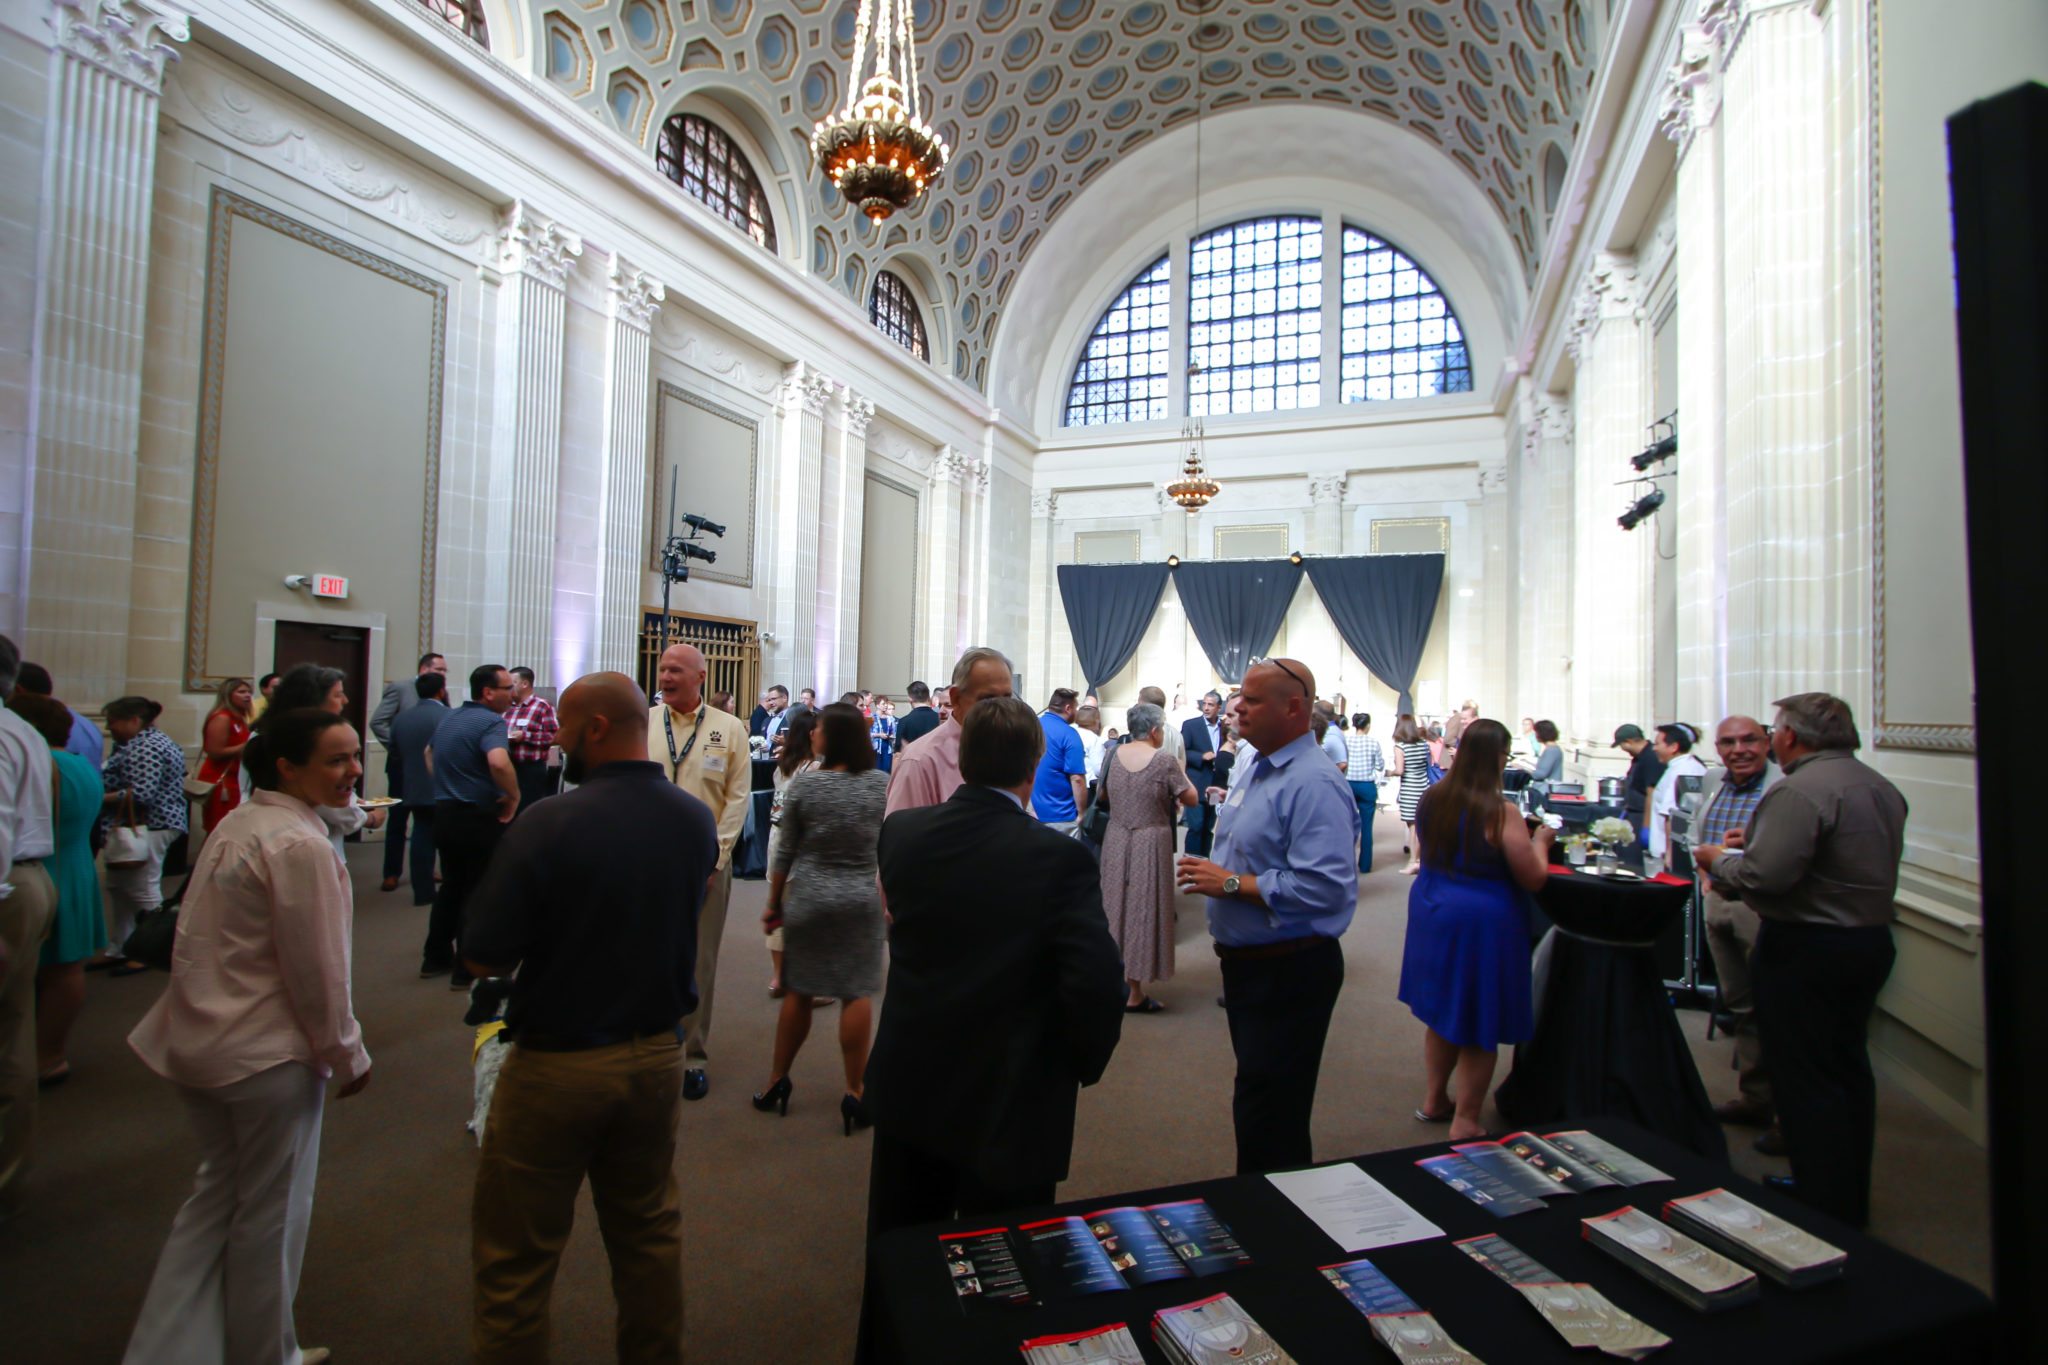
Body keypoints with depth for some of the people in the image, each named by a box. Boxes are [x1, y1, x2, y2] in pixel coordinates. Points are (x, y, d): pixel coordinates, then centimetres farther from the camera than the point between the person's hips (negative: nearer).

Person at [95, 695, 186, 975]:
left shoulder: (146, 748, -18)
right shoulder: (145, 742, 17)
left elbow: (140, 794, -26)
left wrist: (98, 800, -17)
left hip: (147, 827, -11)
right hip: (134, 827, 11)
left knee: (143, 892, -3)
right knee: (118, 889, 16)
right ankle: (117, 950, 24)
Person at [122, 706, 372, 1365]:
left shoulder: (237, 824, 5)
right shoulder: (301, 847, -25)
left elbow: (204, 943, 14)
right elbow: (316, 971, -21)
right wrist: (348, 1055, -7)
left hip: (197, 1041, 9)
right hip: (269, 1056, -9)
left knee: (217, 1195, 24)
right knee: (270, 1213, 12)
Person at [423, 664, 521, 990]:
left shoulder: (448, 718, 11)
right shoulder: (491, 722, -18)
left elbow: (429, 753, 29)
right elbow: (498, 763, -36)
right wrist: (513, 797, -21)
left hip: (444, 813, 9)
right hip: (478, 818, -8)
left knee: (451, 886, 22)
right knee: (478, 893, 3)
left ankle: (435, 957, 31)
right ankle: (467, 970, 10)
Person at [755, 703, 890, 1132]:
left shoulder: (803, 783, -9)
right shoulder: (882, 783, -5)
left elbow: (784, 852, -2)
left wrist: (774, 903, 10)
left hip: (808, 897, 0)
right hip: (862, 899, 0)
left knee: (798, 991, 14)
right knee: (857, 994, 5)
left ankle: (776, 1082, 28)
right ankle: (854, 1092, 11)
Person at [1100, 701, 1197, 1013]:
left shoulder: (1113, 754, 0)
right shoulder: (1163, 760, -15)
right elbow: (1191, 798, -7)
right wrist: (1180, 771, 8)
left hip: (1116, 841, 5)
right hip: (1150, 843, -5)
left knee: (1116, 905, 18)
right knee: (1143, 909, 4)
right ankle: (1134, 994, 13)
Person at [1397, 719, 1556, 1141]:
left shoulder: (1431, 798, -2)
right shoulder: (1502, 813, -21)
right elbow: (1533, 879, -14)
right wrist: (1540, 841, 5)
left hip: (1432, 912, 6)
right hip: (1482, 923, -6)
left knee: (1442, 1012, 21)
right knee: (1480, 1025, 9)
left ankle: (1434, 1100, 35)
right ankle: (1465, 1123, 20)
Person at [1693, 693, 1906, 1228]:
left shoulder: (1798, 791, -21)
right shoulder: (1882, 788, 10)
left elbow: (1765, 873, -29)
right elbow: (1859, 867, 16)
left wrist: (1719, 860, -8)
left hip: (1807, 947, -10)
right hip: (1872, 940, 10)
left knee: (1805, 1082, 0)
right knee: (1849, 1069, 19)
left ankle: (1823, 1211, 8)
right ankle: (1852, 1198, 33)